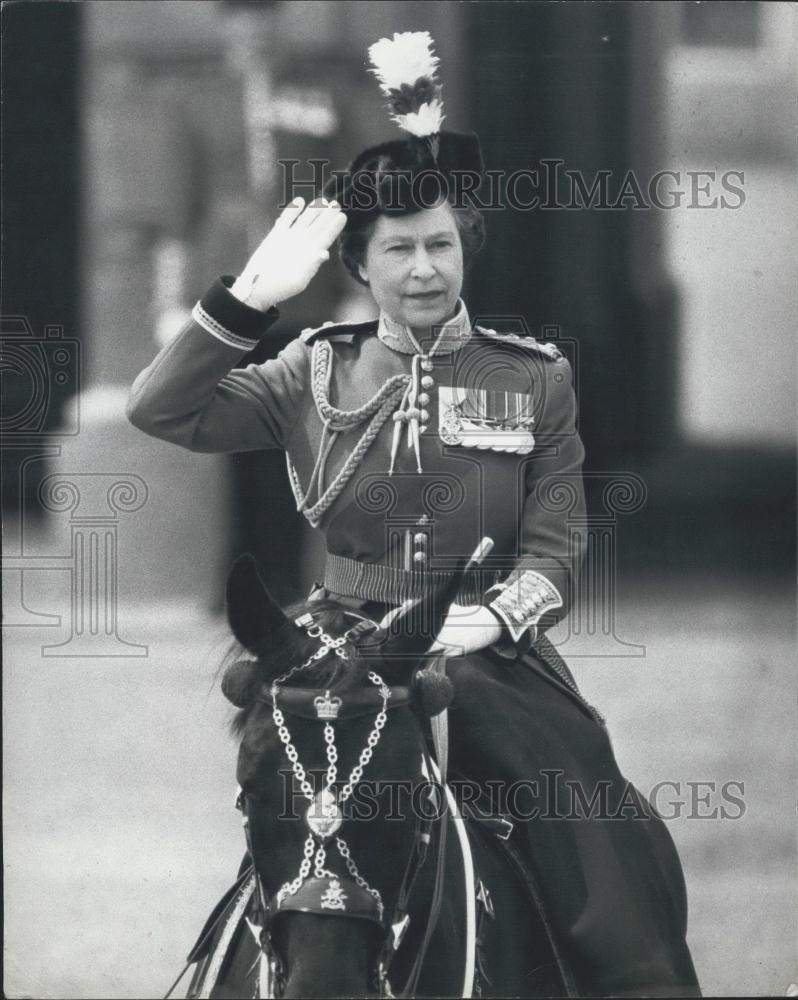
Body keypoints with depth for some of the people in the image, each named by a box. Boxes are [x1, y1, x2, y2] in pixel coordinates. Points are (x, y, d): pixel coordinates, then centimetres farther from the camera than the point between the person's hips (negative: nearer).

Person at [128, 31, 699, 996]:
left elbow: (555, 550, 4)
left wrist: (495, 613, -17)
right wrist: (252, 294, -8)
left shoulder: (535, 380, 9)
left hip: (491, 654, -1)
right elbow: (162, 411, 1)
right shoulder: (319, 372, 10)